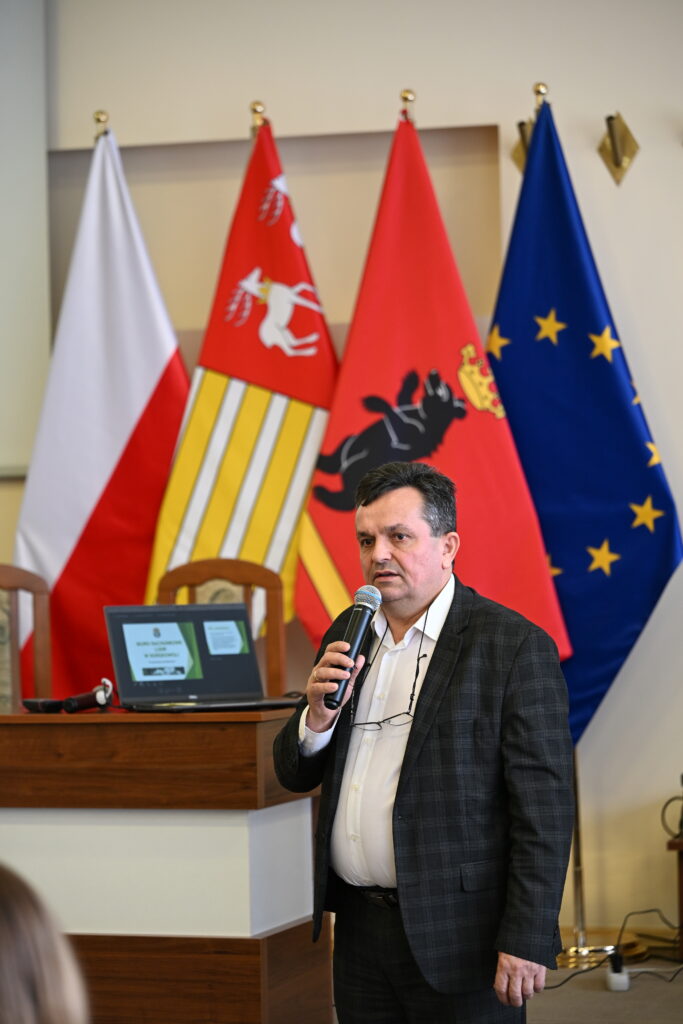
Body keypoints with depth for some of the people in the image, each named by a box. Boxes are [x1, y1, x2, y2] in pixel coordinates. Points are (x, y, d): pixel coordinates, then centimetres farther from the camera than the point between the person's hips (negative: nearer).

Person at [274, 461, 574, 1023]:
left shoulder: (516, 646, -10)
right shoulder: (347, 636, 10)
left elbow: (544, 809, -13)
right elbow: (294, 776, 13)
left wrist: (527, 941, -17)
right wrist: (318, 716, -8)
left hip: (458, 936, -6)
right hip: (359, 927, 6)